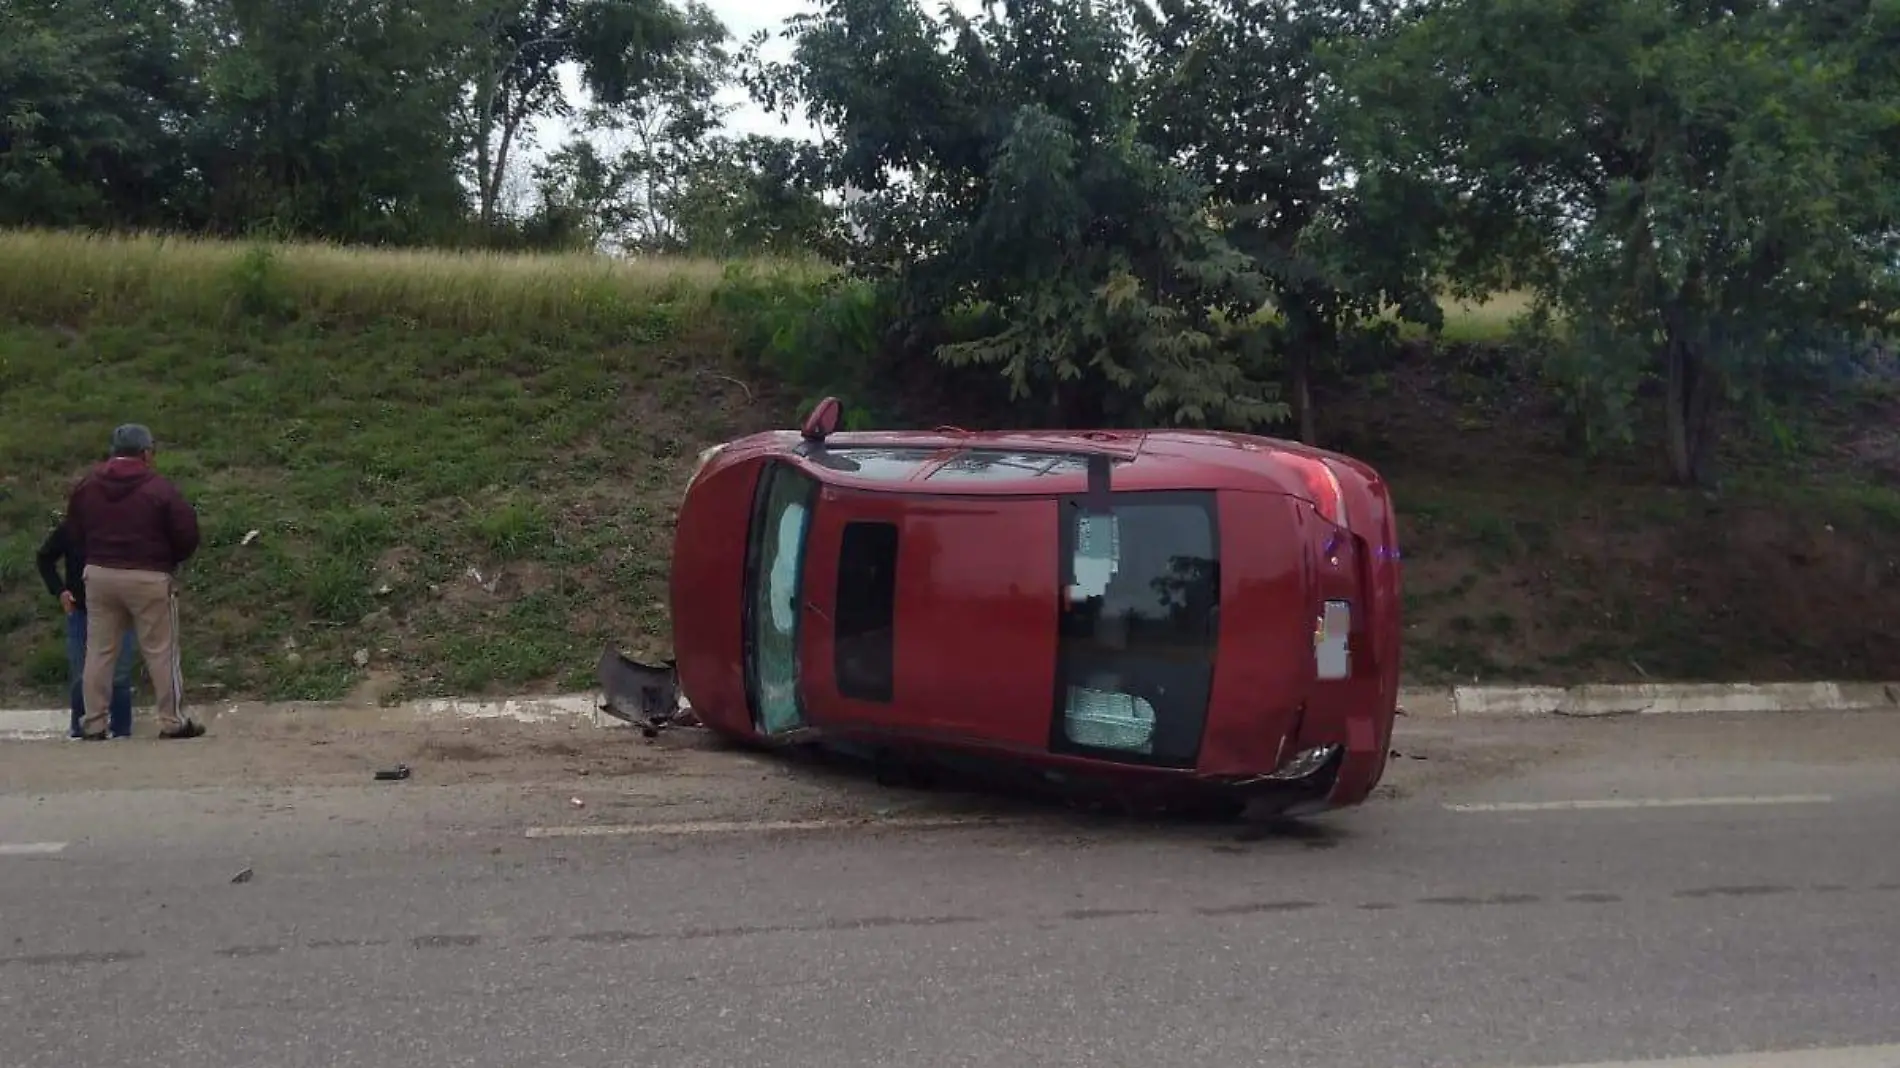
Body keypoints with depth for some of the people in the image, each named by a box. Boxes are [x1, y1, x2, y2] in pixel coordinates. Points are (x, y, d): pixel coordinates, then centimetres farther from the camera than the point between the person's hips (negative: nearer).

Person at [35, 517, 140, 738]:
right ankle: (79, 728, 20)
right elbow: (44, 558, 13)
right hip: (80, 611, 2)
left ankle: (122, 731, 7)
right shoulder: (68, 529, -4)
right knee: (80, 676, 7)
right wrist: (59, 590, 2)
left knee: (120, 676, -2)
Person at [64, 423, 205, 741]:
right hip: (148, 578, -5)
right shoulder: (159, 487, -11)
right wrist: (170, 559, 8)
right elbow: (187, 535, -11)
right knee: (161, 652, 3)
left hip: (99, 574, 5)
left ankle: (93, 724, 12)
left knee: (99, 651, 10)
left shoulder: (86, 485, 5)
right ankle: (173, 722, 5)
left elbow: (73, 530, 12)